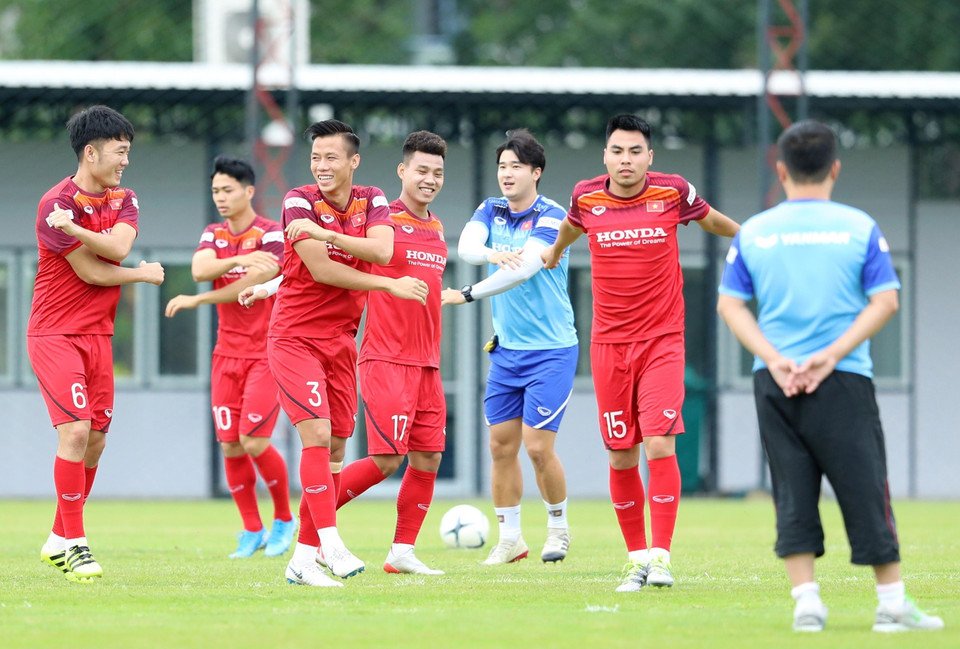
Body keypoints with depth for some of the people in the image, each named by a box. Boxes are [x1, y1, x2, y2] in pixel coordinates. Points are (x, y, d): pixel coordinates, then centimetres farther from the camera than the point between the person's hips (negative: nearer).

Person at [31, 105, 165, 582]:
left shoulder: (123, 200, 8)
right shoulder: (56, 204, -14)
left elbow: (119, 247, -13)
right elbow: (92, 272, -15)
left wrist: (74, 229, -24)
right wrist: (144, 274, -2)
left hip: (98, 336, 7)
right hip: (55, 333, -7)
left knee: (95, 440, 6)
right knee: (75, 432, -16)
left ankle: (59, 539, 19)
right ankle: (74, 543, -10)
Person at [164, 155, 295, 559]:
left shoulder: (271, 234, -8)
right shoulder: (214, 235, 9)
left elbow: (254, 283, -20)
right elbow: (200, 269, -11)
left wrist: (198, 300, -19)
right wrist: (240, 259, -28)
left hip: (266, 351, -5)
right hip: (227, 353, 5)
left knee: (255, 442, -12)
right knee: (230, 446, 0)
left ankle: (284, 519, 10)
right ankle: (252, 530, 13)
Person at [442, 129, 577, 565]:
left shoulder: (551, 217, -12)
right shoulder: (491, 211, 7)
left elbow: (524, 269, -25)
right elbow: (466, 246, -12)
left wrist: (467, 295, -24)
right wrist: (492, 254, -35)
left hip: (551, 350, -6)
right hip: (506, 348, 6)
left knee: (538, 447, -8)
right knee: (502, 445, 4)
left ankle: (558, 527, 13)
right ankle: (509, 538, 14)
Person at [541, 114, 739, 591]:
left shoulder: (673, 192, -5)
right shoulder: (586, 197, 0)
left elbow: (712, 221, 17)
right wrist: (554, 251, 44)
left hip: (662, 340, -2)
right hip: (608, 343, 2)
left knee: (659, 445, -16)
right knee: (621, 458, 3)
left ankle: (660, 556, -12)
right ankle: (636, 558, 15)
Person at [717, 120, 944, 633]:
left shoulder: (753, 233, 5)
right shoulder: (859, 227, 0)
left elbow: (729, 304, 2)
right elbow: (885, 301, -6)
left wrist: (774, 359, -6)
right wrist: (832, 355, -10)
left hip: (774, 383, 2)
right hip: (843, 381, -2)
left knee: (793, 495, 5)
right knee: (865, 490, 4)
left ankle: (805, 602, -2)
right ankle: (892, 603, 5)